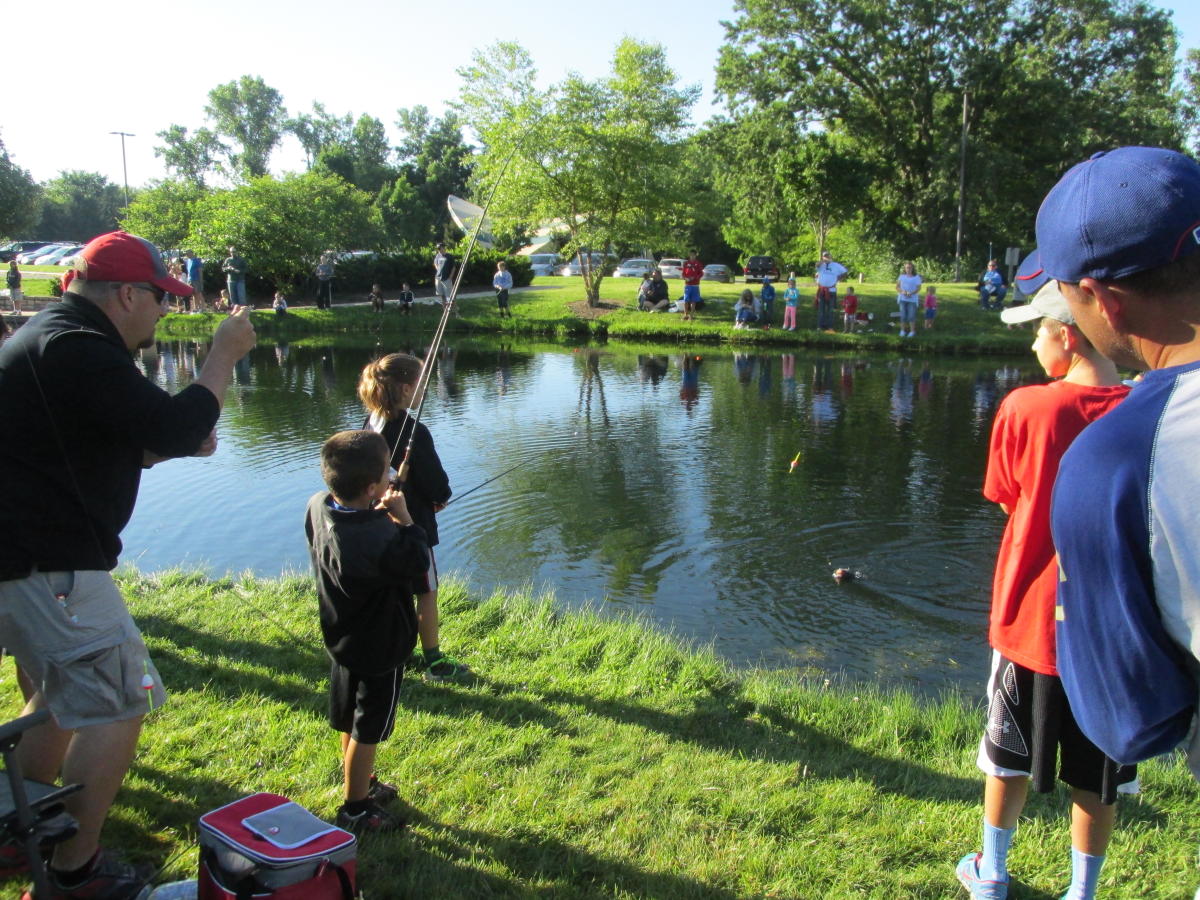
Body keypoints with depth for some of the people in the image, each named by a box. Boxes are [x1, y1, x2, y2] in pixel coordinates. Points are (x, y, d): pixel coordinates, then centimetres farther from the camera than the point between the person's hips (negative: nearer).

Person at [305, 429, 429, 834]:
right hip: (379, 648, -8)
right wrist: (403, 519, -22)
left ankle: (362, 785, 46)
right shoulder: (376, 541, -37)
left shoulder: (318, 506, -12)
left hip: (341, 639, 8)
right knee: (367, 731, 11)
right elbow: (418, 565, -23)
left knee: (350, 722, 25)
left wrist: (379, 515, -8)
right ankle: (355, 810, 28)